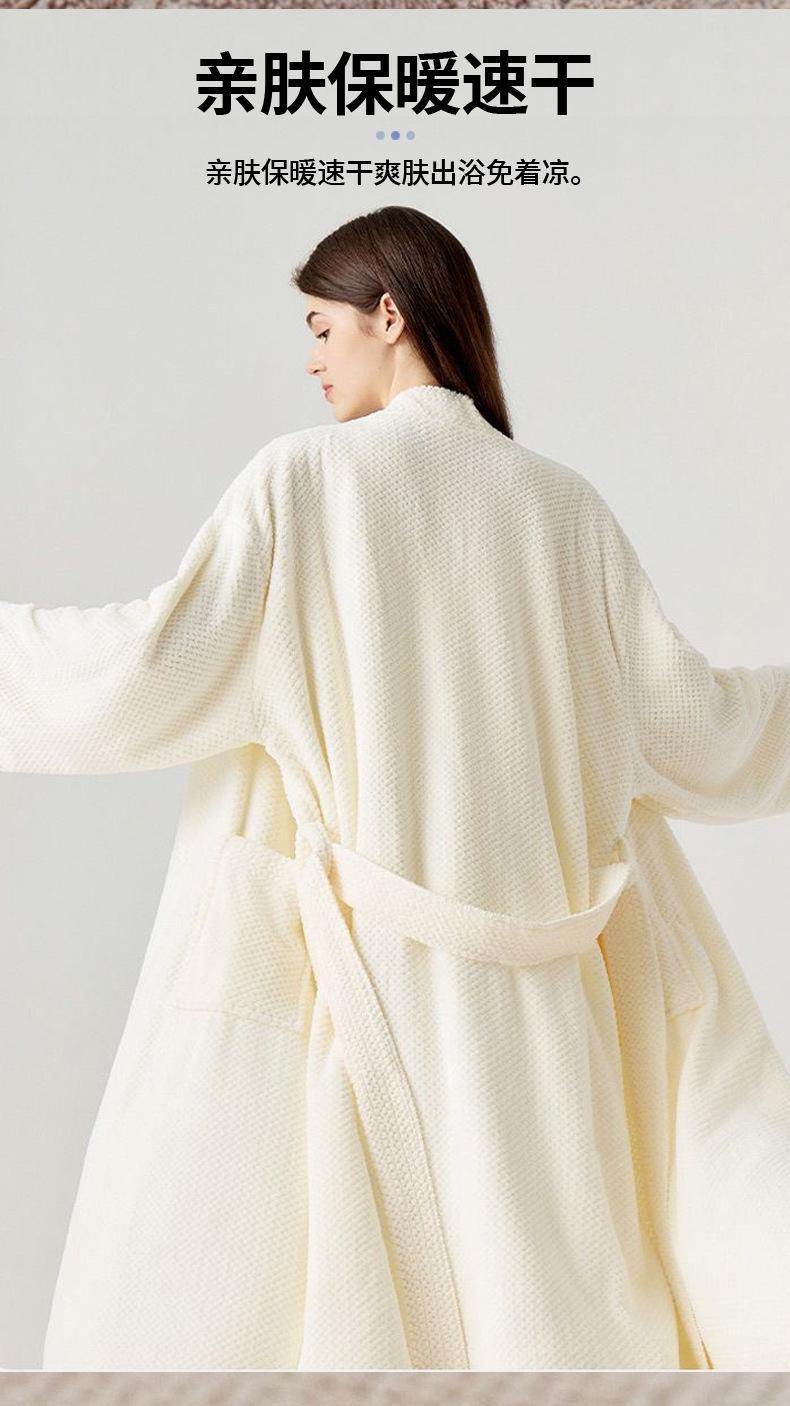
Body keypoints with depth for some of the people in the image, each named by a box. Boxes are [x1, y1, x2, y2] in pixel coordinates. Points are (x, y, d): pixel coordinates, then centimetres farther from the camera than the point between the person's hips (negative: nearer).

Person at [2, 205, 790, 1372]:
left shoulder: (306, 478, -7)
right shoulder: (565, 506, 4)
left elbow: (150, 667, -14)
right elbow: (690, 729, 6)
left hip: (340, 961, -4)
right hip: (514, 991, 4)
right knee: (529, 1311, 15)